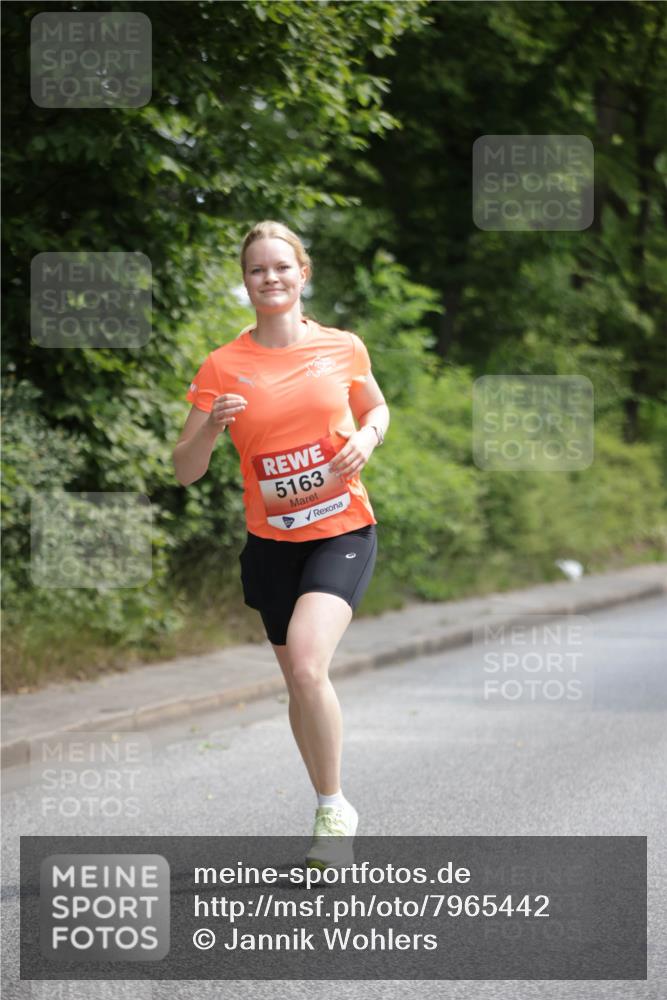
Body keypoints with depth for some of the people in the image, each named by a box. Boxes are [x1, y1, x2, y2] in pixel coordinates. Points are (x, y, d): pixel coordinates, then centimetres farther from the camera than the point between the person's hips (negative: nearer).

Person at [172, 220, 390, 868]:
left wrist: (366, 438, -3)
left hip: (342, 530, -2)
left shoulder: (344, 348, -1)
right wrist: (210, 426, -22)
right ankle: (332, 814, 31)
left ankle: (333, 808, -7)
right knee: (299, 681, 11)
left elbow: (376, 408, 20)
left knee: (306, 663, -24)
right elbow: (185, 471, -2)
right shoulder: (223, 366, -3)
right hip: (272, 541, 2)